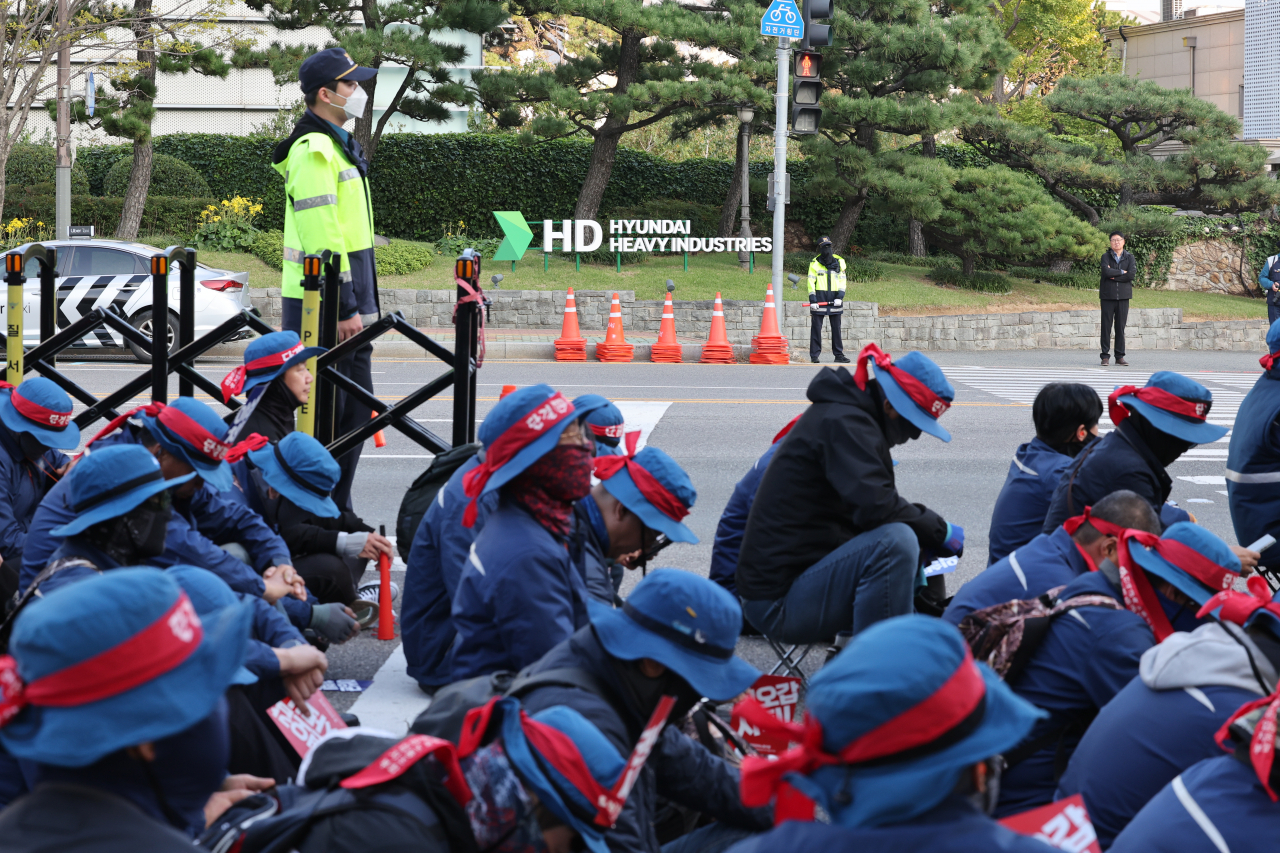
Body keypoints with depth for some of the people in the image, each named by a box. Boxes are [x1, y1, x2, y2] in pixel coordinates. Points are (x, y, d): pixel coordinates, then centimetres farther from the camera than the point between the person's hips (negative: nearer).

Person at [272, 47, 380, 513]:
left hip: (346, 300, 10)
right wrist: (345, 308, -22)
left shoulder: (338, 145, 19)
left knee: (356, 408, 13)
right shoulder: (314, 151, -14)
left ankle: (337, 510, 20)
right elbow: (321, 239, -21)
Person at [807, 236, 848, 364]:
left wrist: (840, 297, -4)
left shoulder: (839, 262, 9)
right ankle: (814, 355, 1)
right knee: (816, 327, -3)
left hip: (834, 300, 3)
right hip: (819, 299, -3)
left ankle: (838, 354, 12)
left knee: (836, 328, 6)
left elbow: (842, 280, 9)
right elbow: (811, 282, -1)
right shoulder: (815, 263, 1)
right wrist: (812, 300, -10)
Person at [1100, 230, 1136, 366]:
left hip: (1123, 295, 1)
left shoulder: (1129, 258, 9)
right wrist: (1121, 272, -7)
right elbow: (1106, 271, -13)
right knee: (1106, 326, -2)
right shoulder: (1106, 256, 5)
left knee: (1121, 326, 2)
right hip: (1108, 295, -1)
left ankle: (1120, 356, 7)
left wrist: (1114, 276, -8)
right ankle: (1105, 356, 3)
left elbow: (1132, 273, -7)